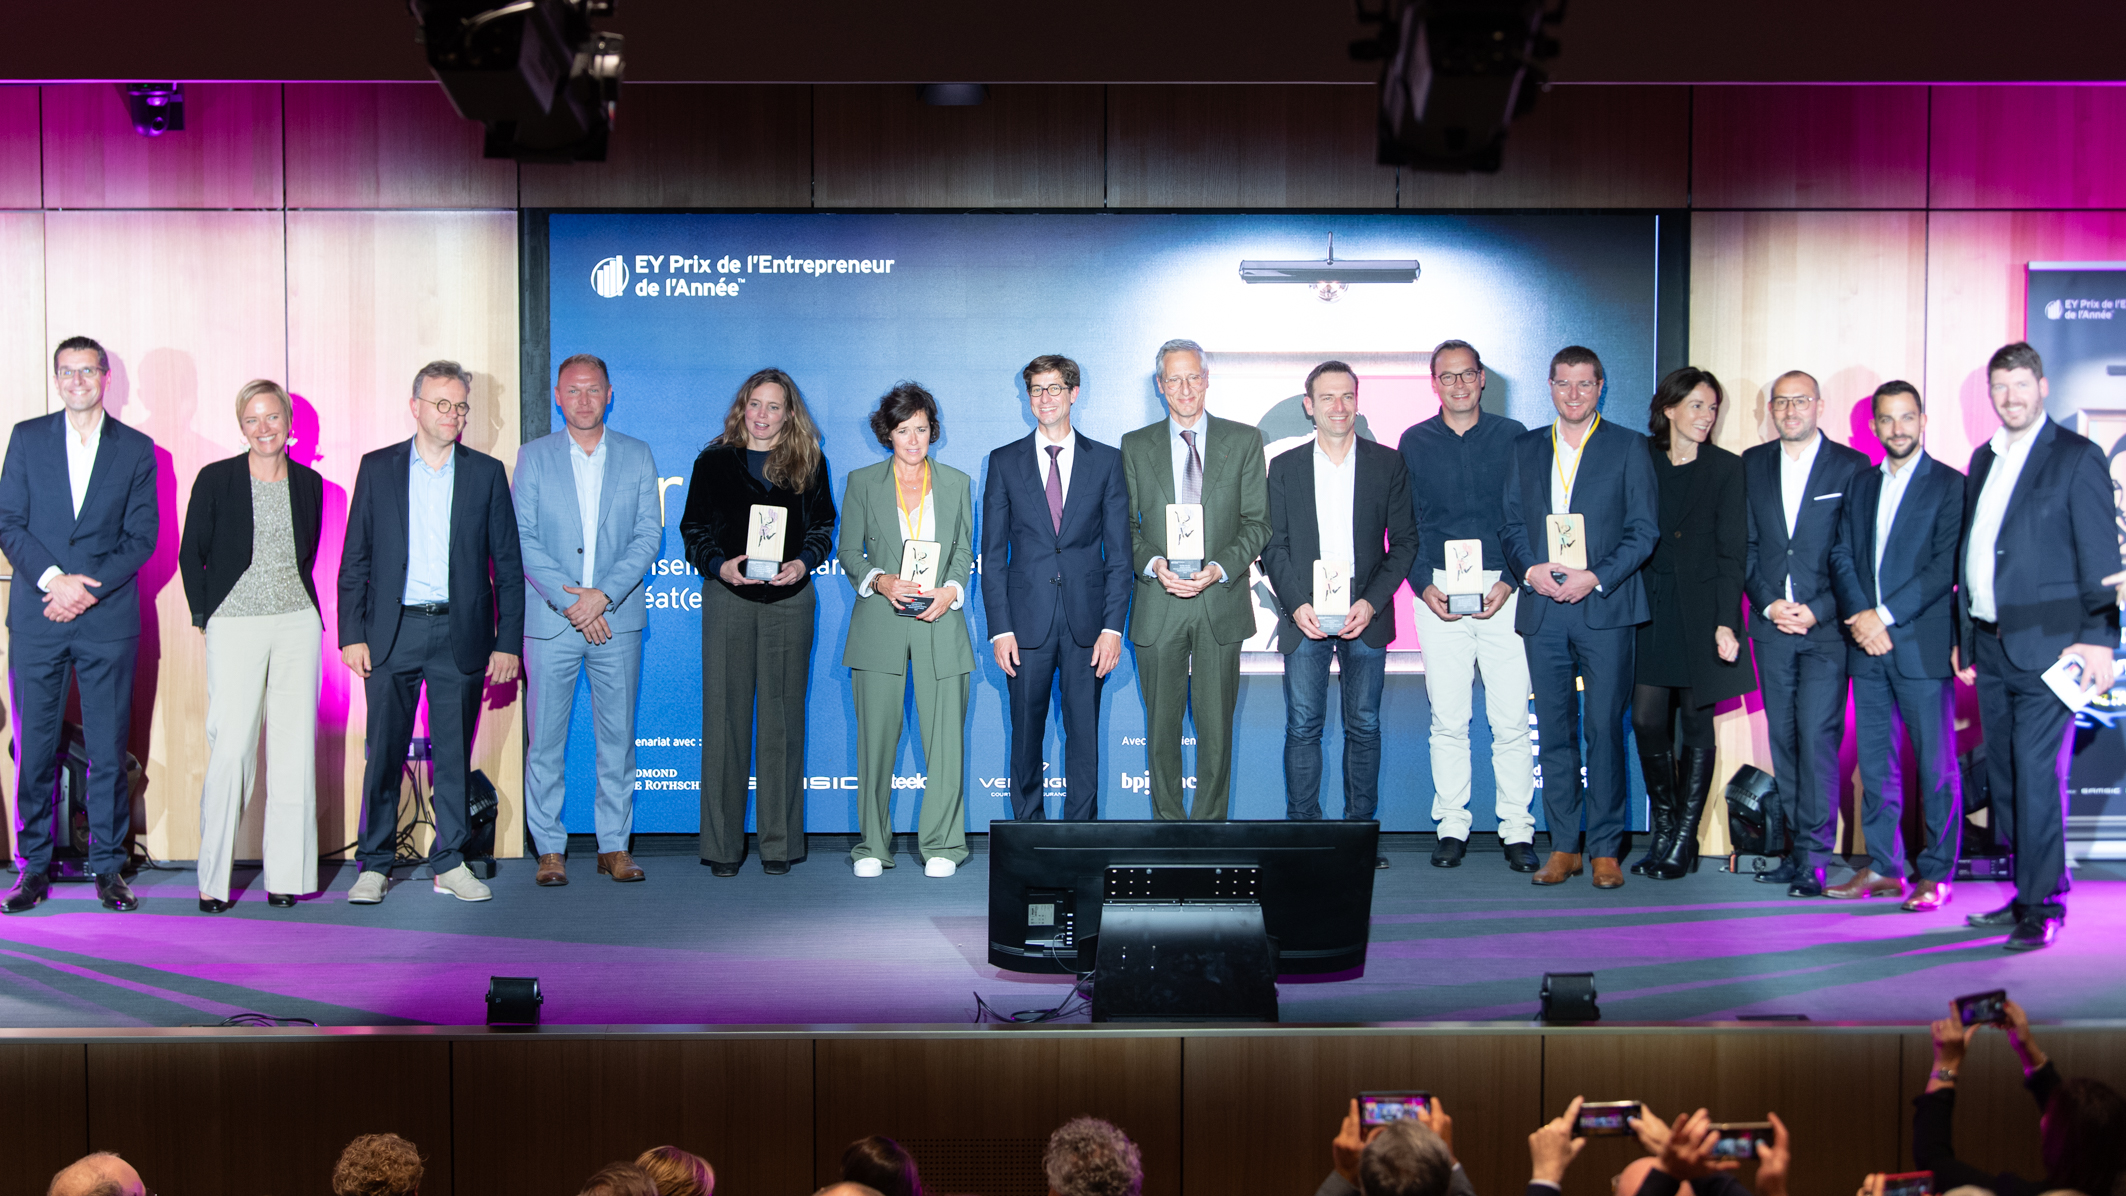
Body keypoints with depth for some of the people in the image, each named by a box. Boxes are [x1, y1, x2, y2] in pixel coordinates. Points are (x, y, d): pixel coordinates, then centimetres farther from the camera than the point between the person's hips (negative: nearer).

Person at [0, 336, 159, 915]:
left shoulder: (136, 449, 6)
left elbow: (142, 536, 2)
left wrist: (88, 587, -10)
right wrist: (53, 580, -11)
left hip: (108, 618, 0)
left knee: (109, 749, 1)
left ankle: (108, 866, 10)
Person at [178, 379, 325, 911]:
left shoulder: (309, 483, 9)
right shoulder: (216, 479, 0)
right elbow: (191, 554, 5)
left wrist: (299, 604, 11)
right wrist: (204, 617, 0)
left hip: (298, 623, 3)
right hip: (235, 625, -3)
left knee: (295, 748, 1)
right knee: (231, 748, -8)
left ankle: (287, 873, 8)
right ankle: (212, 878, 1)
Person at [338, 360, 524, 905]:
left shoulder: (486, 473, 6)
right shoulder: (378, 468, 6)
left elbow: (507, 564, 6)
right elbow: (354, 559, 5)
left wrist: (508, 641, 0)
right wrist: (352, 634, -2)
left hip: (460, 634, 0)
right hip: (392, 631, 0)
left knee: (455, 754, 4)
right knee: (384, 753, 2)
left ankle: (450, 863, 14)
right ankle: (375, 865, 11)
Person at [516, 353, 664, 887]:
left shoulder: (637, 456, 8)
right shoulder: (533, 457, 6)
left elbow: (649, 535, 1)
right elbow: (522, 538, -1)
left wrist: (603, 595, -11)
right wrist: (569, 601, -12)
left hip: (617, 618, 1)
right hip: (550, 619, -1)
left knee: (618, 736, 4)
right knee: (545, 739, 0)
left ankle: (614, 846, 12)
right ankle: (549, 850, 8)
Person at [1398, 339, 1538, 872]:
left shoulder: (1511, 435, 7)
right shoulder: (1415, 443, 10)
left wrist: (1510, 582, -7)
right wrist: (1423, 585, -5)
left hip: (1504, 591, -1)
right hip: (1439, 593, 1)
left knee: (1511, 719, -3)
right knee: (1448, 718, 1)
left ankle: (1516, 829, 4)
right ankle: (1452, 827, 9)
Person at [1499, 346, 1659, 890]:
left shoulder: (1629, 448, 4)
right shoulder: (1525, 449, 14)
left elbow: (1644, 530, 0)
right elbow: (1510, 525, 13)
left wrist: (1596, 578, -13)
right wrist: (1530, 570, -6)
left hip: (1604, 608, -3)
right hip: (1543, 609, 3)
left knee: (1605, 729, -3)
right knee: (1554, 731, 4)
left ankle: (1605, 849, 3)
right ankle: (1562, 846, 11)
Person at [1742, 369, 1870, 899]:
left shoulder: (1852, 466, 0)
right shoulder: (1752, 465, 11)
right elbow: (1744, 546, 10)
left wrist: (1818, 611, -10)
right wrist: (1767, 603, -3)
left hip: (1825, 625, -4)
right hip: (1771, 622, 4)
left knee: (1817, 736, -10)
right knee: (1783, 738, 6)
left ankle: (1813, 858, -7)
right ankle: (1795, 850, 12)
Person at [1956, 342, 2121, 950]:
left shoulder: (2077, 457, -3)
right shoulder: (1984, 460, 16)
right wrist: (1965, 637, 17)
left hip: (2046, 644, -6)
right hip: (1990, 646, 7)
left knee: (2036, 774, -10)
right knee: (2004, 778, 8)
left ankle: (2042, 906, -4)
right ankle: (2027, 894, 16)